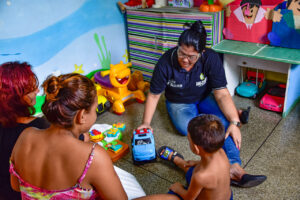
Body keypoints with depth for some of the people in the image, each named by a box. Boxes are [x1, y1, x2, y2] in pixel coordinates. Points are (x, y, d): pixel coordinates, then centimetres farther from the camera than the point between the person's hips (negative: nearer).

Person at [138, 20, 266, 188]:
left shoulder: (211, 59, -23)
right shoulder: (166, 63, -24)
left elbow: (222, 94, -25)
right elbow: (154, 95, -13)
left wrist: (234, 122, -36)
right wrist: (146, 123, -19)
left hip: (204, 98, 0)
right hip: (179, 103, 0)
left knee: (224, 118, -31)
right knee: (185, 127, -32)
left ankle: (234, 167, -35)